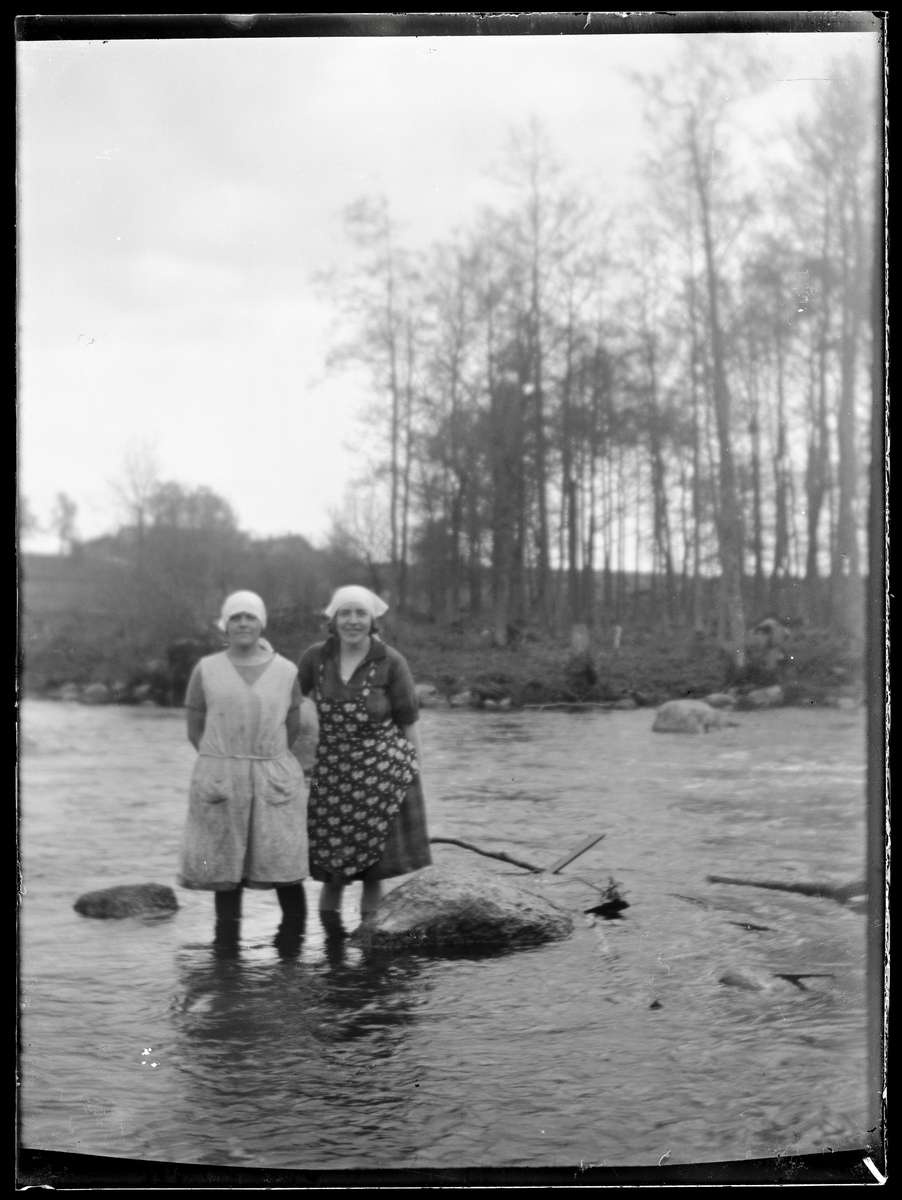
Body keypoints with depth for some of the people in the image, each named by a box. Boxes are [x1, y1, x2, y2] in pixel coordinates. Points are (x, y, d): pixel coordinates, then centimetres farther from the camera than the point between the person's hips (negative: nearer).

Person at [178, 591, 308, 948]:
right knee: (225, 873, 2)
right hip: (220, 784, 0)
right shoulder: (206, 670, 4)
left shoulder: (286, 672, 5)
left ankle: (294, 934, 4)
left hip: (274, 781, 0)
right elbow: (195, 730, 8)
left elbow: (292, 730, 12)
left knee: (285, 870, -7)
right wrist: (228, 763, 5)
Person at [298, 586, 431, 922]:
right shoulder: (315, 657, -1)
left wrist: (414, 771, 0)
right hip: (329, 776, 2)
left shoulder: (391, 663, -7)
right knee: (331, 872, 6)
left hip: (381, 776, -2)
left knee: (373, 871, 2)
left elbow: (409, 723, -1)